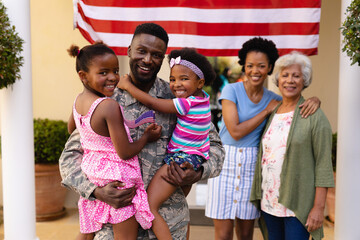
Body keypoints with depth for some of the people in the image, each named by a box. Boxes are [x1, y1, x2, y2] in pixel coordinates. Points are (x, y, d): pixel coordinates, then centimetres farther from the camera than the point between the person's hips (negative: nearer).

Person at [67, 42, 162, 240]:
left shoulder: (78, 100, 0)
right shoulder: (110, 107, -26)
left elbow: (71, 129, 20)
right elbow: (125, 152, -22)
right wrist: (147, 137, -6)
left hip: (90, 173, 8)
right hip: (117, 178, -8)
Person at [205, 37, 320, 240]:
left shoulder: (273, 99, 7)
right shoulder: (231, 90, -6)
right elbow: (235, 131, -14)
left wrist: (313, 101, -7)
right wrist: (267, 111, -9)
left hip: (253, 166, 4)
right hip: (225, 162, -3)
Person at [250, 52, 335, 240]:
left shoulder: (314, 117, -9)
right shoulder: (271, 113, 8)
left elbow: (323, 164, -11)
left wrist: (319, 207, -14)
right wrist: (261, 195, 13)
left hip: (297, 204, -6)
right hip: (269, 201, 6)